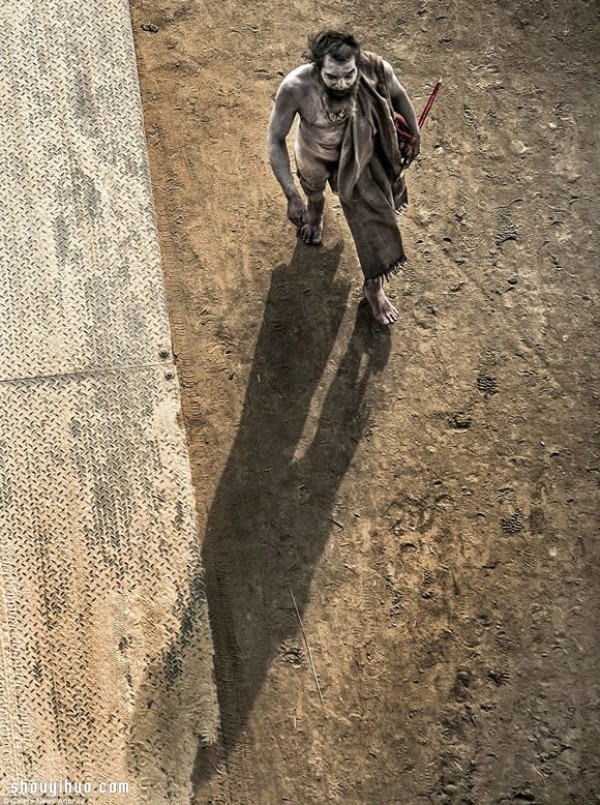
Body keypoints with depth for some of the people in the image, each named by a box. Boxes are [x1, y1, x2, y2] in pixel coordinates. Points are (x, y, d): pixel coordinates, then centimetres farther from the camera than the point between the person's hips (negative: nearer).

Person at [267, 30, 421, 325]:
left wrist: (414, 134, 4)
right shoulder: (295, 87, -40)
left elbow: (398, 95, -10)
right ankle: (315, 209, 73)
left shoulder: (376, 69, -33)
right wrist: (291, 195, -32)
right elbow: (276, 139, -26)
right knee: (314, 188, 32)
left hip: (359, 156, 1)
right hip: (315, 155, -1)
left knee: (373, 220, 9)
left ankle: (374, 287, 33)